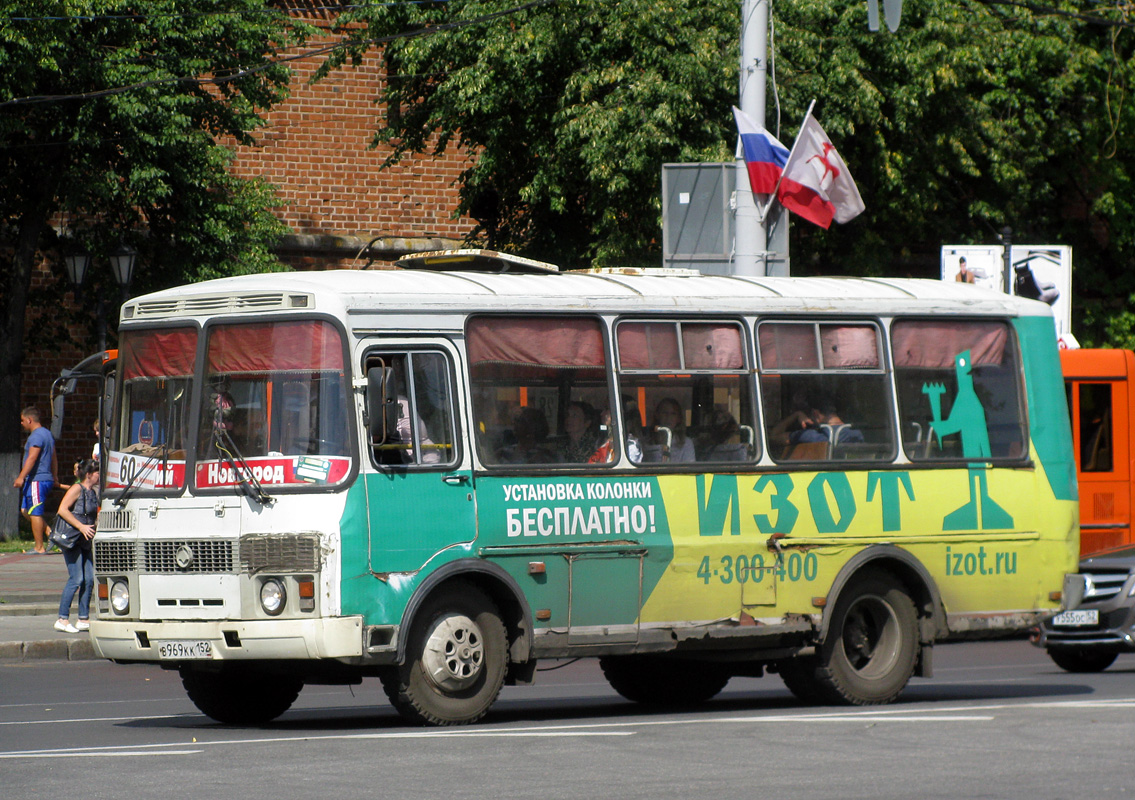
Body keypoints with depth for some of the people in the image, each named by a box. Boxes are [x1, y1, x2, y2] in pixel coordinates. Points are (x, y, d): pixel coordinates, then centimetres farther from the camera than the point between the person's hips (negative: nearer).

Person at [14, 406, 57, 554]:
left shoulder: (36, 436, -14)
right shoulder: (47, 434, 18)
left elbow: (32, 458, -23)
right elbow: (53, 458, 26)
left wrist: (21, 477, -27)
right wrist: (55, 477, 34)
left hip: (36, 481, -10)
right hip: (46, 479, 10)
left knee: (34, 513, -6)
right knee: (25, 510, 15)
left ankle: (39, 547, -3)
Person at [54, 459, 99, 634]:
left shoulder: (93, 492, 15)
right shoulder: (77, 489, -9)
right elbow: (63, 510, -19)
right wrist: (81, 526, -22)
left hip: (84, 541, 8)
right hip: (71, 539, -8)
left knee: (89, 579, 5)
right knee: (76, 579, -13)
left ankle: (84, 619, 11)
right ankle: (63, 619, -10)